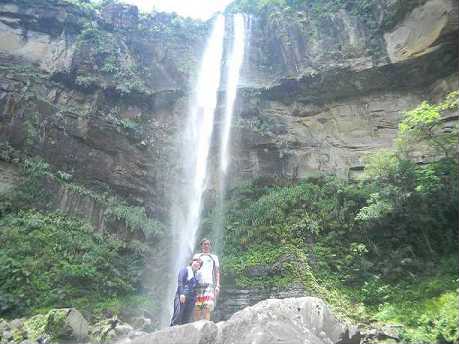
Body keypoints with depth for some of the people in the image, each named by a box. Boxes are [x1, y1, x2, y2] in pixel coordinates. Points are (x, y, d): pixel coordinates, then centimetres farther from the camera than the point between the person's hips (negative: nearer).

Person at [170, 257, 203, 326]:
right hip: (182, 296, -6)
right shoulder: (185, 269, 4)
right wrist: (181, 294, -18)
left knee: (186, 319, 2)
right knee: (178, 315, -14)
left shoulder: (196, 275, 24)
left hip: (191, 298, 7)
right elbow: (180, 282, -8)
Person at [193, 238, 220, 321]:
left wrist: (217, 285, 3)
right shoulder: (197, 256, 21)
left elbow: (217, 272, 15)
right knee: (196, 308, -7)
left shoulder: (214, 257, 22)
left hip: (209, 284, 0)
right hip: (198, 284, 0)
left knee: (208, 307, -15)